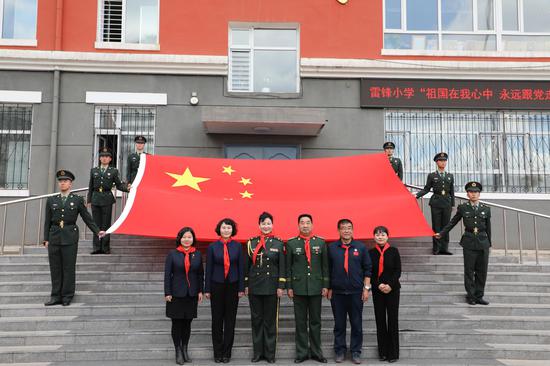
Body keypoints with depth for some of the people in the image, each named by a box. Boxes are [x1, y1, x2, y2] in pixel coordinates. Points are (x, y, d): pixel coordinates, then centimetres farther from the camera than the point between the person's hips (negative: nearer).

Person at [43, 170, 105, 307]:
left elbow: (87, 218, 5)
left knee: (69, 267, 0)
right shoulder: (51, 200, 11)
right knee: (55, 268, 5)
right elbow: (47, 221, 10)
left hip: (70, 238, -3)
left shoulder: (78, 200, 4)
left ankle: (67, 297, 7)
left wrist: (97, 231, -2)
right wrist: (46, 239, 4)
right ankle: (56, 296, 13)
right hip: (54, 237, 3)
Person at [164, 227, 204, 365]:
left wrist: (200, 291, 5)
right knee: (177, 323, 4)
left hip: (191, 294, 2)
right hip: (176, 294, -2)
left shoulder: (197, 254, 4)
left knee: (187, 322, 9)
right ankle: (178, 351, 16)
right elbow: (167, 274, -3)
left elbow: (200, 274, 9)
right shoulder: (172, 254, -3)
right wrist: (167, 293, -7)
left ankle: (185, 349, 23)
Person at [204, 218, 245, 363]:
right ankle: (218, 352, 18)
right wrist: (207, 289, -1)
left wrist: (241, 288, -2)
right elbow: (209, 268, 1)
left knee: (230, 319, 6)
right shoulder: (213, 247, 0)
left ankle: (227, 352, 17)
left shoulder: (237, 246, 1)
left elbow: (241, 268, 2)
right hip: (217, 286, 0)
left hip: (232, 286, 0)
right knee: (217, 319, 6)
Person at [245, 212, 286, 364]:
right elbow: (246, 265, 6)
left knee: (270, 320, 5)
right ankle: (258, 352, 18)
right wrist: (246, 285, 3)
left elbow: (282, 266, -1)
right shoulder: (251, 242, 4)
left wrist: (281, 286, -6)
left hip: (272, 287, -1)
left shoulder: (279, 243, 1)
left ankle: (270, 353, 14)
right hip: (255, 286, 2)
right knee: (256, 320, 8)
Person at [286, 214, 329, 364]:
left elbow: (325, 265, 5)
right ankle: (302, 352, 14)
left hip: (316, 287, 1)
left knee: (315, 321, 8)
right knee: (300, 322, 5)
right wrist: (289, 287, -1)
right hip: (298, 288, -1)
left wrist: (325, 285, 1)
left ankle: (316, 352, 18)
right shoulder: (291, 243, 1)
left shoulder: (321, 242, 4)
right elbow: (288, 267, 3)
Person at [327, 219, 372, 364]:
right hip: (337, 292, 0)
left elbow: (368, 269, 4)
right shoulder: (331, 248, 3)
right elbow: (327, 270, 5)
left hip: (356, 292, 0)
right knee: (339, 324, 8)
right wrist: (329, 288, 2)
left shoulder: (361, 247, 3)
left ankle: (356, 352, 17)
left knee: (357, 324, 5)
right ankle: (340, 351, 20)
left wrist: (366, 288, 0)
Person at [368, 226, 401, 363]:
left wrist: (390, 285, -13)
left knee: (393, 319, 0)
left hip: (392, 289, -1)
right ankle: (383, 352, 13)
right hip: (377, 290, 1)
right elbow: (369, 273, 2)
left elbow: (398, 271, -2)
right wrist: (379, 285, -11)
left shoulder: (394, 251, -1)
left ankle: (393, 353, 7)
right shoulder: (371, 253, 2)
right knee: (380, 320, 5)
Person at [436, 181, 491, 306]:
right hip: (469, 242, -2)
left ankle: (479, 296, 17)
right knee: (469, 271, 3)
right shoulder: (463, 208, 3)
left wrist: (489, 244, 11)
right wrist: (441, 233, 5)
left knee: (482, 271, 6)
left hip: (483, 242, 2)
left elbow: (488, 228, 11)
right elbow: (453, 222, 9)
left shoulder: (486, 209, 6)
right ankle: (471, 296, 13)